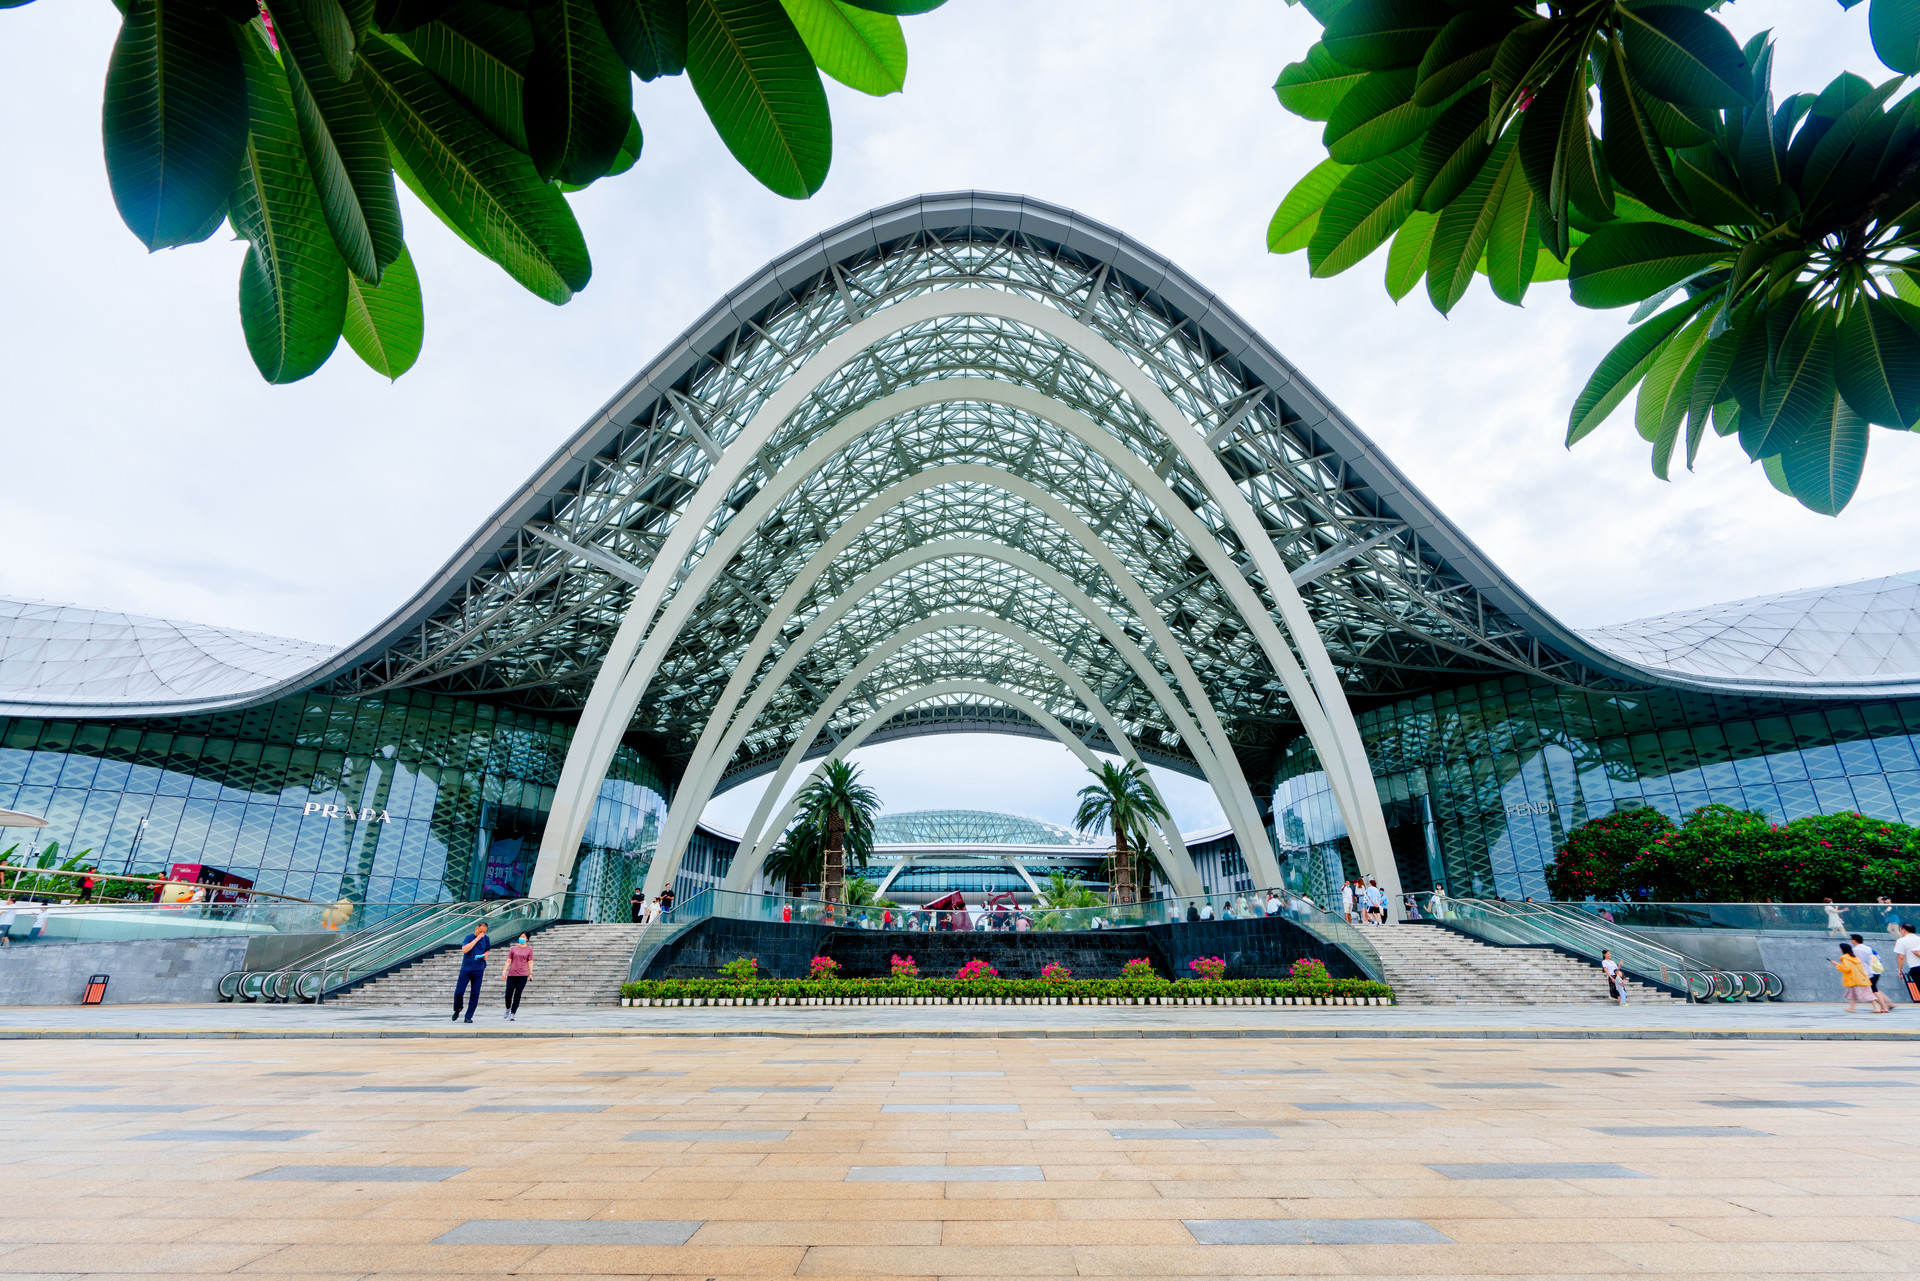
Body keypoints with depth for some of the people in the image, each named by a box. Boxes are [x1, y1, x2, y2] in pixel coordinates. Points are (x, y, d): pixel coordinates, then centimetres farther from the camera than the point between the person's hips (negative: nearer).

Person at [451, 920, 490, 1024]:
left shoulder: (485, 938, 8)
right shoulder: (469, 937, -4)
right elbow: (464, 949, -21)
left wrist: (485, 955, -1)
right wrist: (477, 938, -22)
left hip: (478, 970, 2)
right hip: (466, 968, -2)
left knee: (475, 994, 0)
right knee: (459, 992, -3)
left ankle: (468, 1016, 10)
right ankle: (457, 1010, 27)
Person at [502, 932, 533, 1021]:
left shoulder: (529, 949, 8)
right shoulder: (513, 949, 12)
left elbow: (530, 962, 7)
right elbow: (508, 961, 10)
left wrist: (530, 973, 0)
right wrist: (504, 971, 1)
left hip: (523, 975, -2)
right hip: (512, 974, 2)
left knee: (517, 995, -4)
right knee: (508, 994, 0)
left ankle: (512, 1014, 4)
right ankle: (508, 1009, 29)